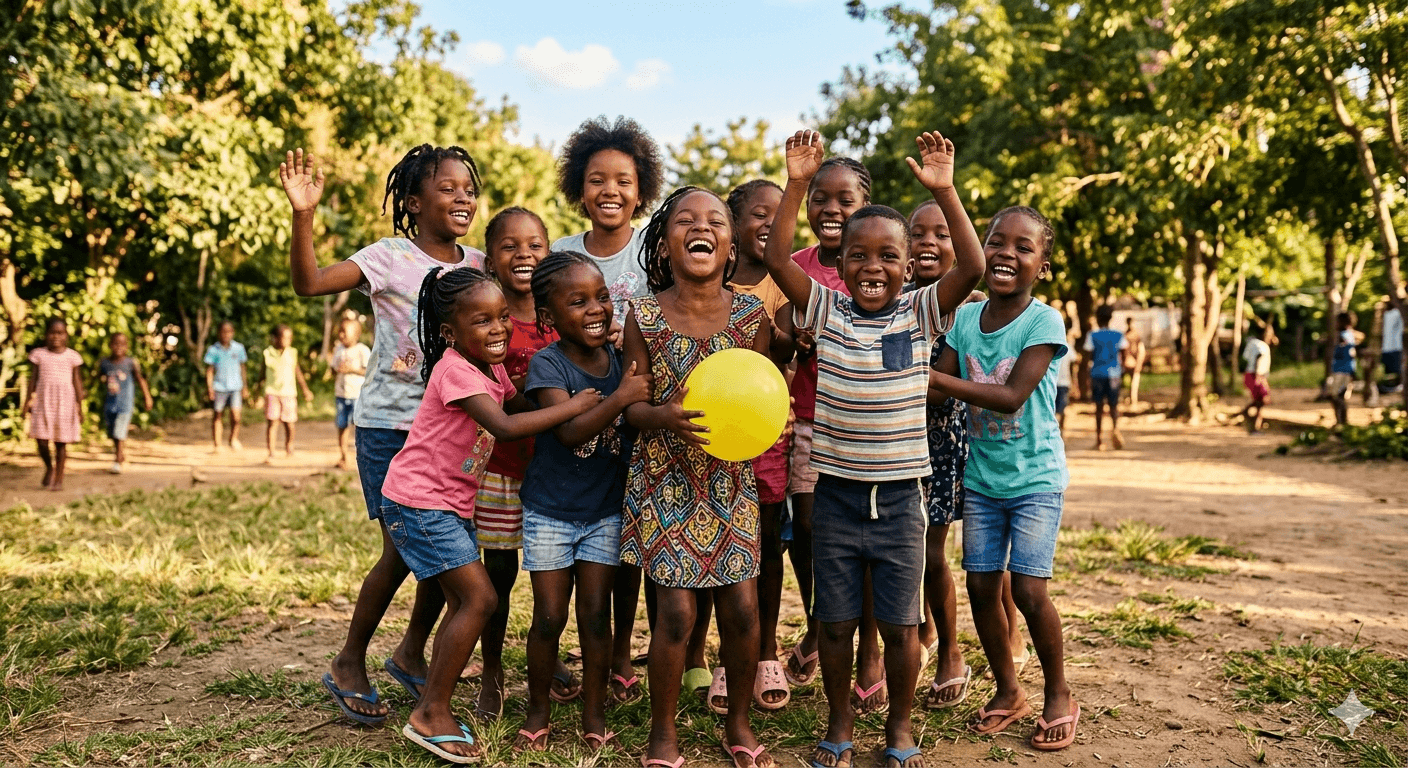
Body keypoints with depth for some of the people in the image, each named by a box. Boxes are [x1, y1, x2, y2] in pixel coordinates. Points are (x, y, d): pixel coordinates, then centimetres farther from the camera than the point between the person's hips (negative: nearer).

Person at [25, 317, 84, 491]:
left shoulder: (72, 356, 2)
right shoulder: (38, 354, 4)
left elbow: (77, 381, 4)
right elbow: (33, 379, 8)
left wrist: (79, 404, 0)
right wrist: (28, 400, 4)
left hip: (64, 401, -1)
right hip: (43, 400, 1)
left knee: (61, 441, 2)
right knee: (41, 438, -7)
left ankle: (59, 478, 13)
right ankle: (49, 467, 21)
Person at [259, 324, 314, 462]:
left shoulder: (292, 353, 4)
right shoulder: (268, 353, 0)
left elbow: (297, 372, 11)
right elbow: (263, 373, 10)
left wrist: (305, 390, 11)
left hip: (288, 393, 1)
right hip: (272, 392, -1)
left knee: (289, 423, 4)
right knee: (272, 422, -7)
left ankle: (289, 446, 31)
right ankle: (270, 453, -2)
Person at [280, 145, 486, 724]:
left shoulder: (478, 266, 6)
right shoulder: (390, 257, -9)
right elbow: (309, 283, -20)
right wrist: (303, 216, -34)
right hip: (389, 423, -5)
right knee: (403, 550, -5)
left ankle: (411, 654, 29)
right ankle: (349, 663, 17)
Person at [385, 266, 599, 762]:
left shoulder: (492, 369, 8)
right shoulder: (455, 369, -21)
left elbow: (524, 407, 10)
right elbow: (504, 426, -31)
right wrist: (572, 406, -27)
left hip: (451, 504, 9)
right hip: (417, 502, -9)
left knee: (463, 602, 11)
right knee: (480, 598, -12)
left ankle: (432, 708, 22)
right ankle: (431, 715, -1)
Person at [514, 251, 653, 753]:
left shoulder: (620, 359, -3)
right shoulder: (547, 364, -15)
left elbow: (636, 426, 6)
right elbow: (570, 432, -28)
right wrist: (621, 397, -40)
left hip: (605, 512, 3)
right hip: (550, 512, -3)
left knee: (596, 614, 7)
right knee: (549, 617, 5)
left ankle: (594, 711, 24)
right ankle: (539, 707, 26)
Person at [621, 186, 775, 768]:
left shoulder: (752, 316, -3)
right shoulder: (645, 316, -7)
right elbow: (632, 404, -4)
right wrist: (666, 416, -25)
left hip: (730, 479, 2)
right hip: (664, 477, -2)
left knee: (741, 607, 4)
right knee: (675, 611, -2)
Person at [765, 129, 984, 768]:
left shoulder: (921, 312, -2)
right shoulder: (827, 311, 0)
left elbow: (972, 267, -16)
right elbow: (777, 259, -10)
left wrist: (943, 190, -20)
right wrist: (797, 184, -16)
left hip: (899, 497, -1)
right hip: (836, 494, 1)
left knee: (900, 623, 9)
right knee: (836, 621, 11)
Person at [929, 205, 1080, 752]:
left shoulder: (1044, 322, -14)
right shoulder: (965, 317, 0)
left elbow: (1011, 397, -24)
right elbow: (942, 390, -3)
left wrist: (930, 376, -27)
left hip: (1035, 477, -4)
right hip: (981, 477, 4)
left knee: (1028, 589, -8)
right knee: (981, 584, 5)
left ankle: (1059, 697, 15)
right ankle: (1008, 691, 27)